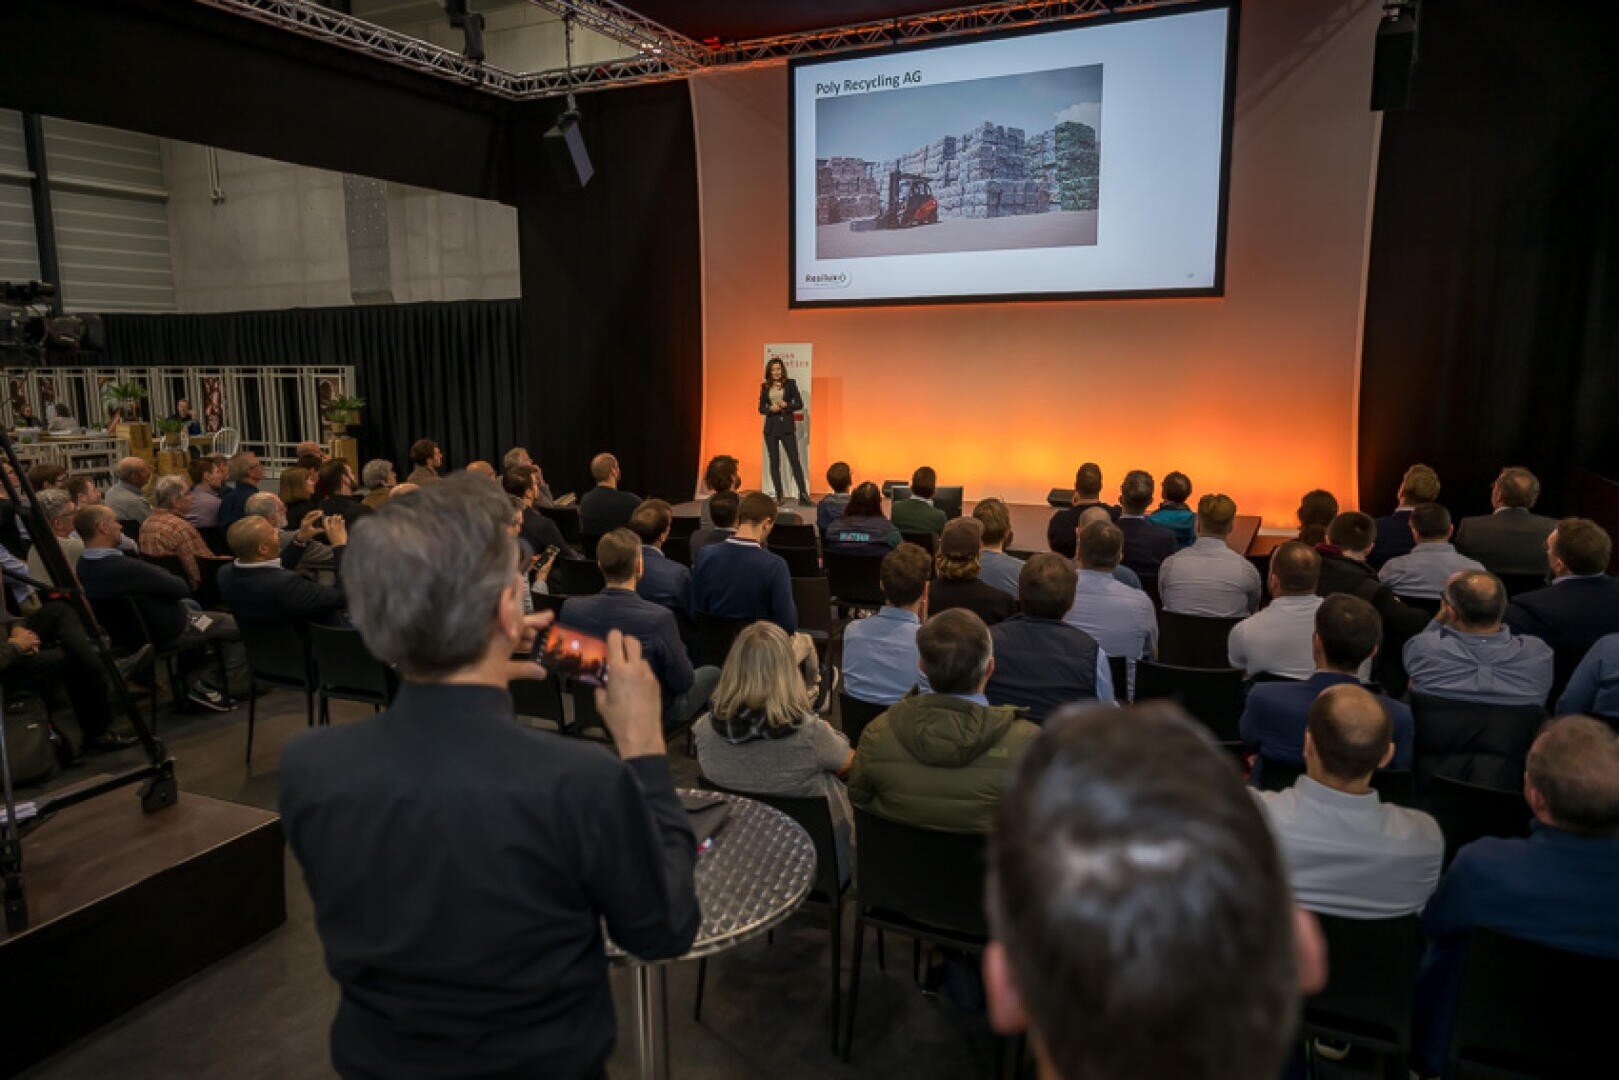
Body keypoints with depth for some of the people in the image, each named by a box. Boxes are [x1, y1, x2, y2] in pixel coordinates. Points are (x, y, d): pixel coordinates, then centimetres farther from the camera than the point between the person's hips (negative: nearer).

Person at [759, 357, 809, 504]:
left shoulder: (790, 384, 2)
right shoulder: (765, 386, 8)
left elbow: (799, 404, 0)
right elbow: (761, 408, 9)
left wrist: (786, 405, -16)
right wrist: (770, 409, -11)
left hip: (787, 426, -2)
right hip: (771, 427, 2)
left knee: (794, 459, -8)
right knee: (774, 462, 4)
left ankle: (803, 494, -10)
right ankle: (779, 495, 10)